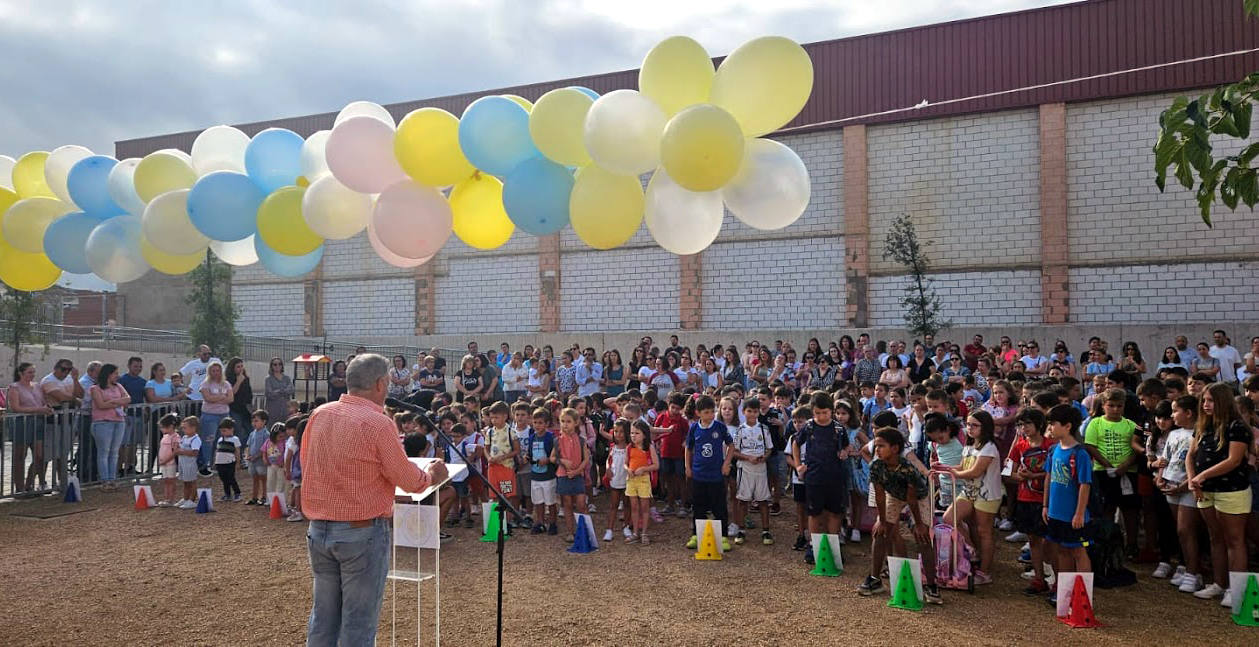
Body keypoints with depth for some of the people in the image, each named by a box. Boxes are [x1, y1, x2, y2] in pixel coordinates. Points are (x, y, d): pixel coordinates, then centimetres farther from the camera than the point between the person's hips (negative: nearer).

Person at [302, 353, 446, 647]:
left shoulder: (318, 415, 1)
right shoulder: (378, 423, -17)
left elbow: (306, 465, 15)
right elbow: (408, 480, -10)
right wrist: (431, 475, 10)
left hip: (318, 530, 6)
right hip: (362, 532, -6)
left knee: (323, 615, 17)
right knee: (359, 622, 5)